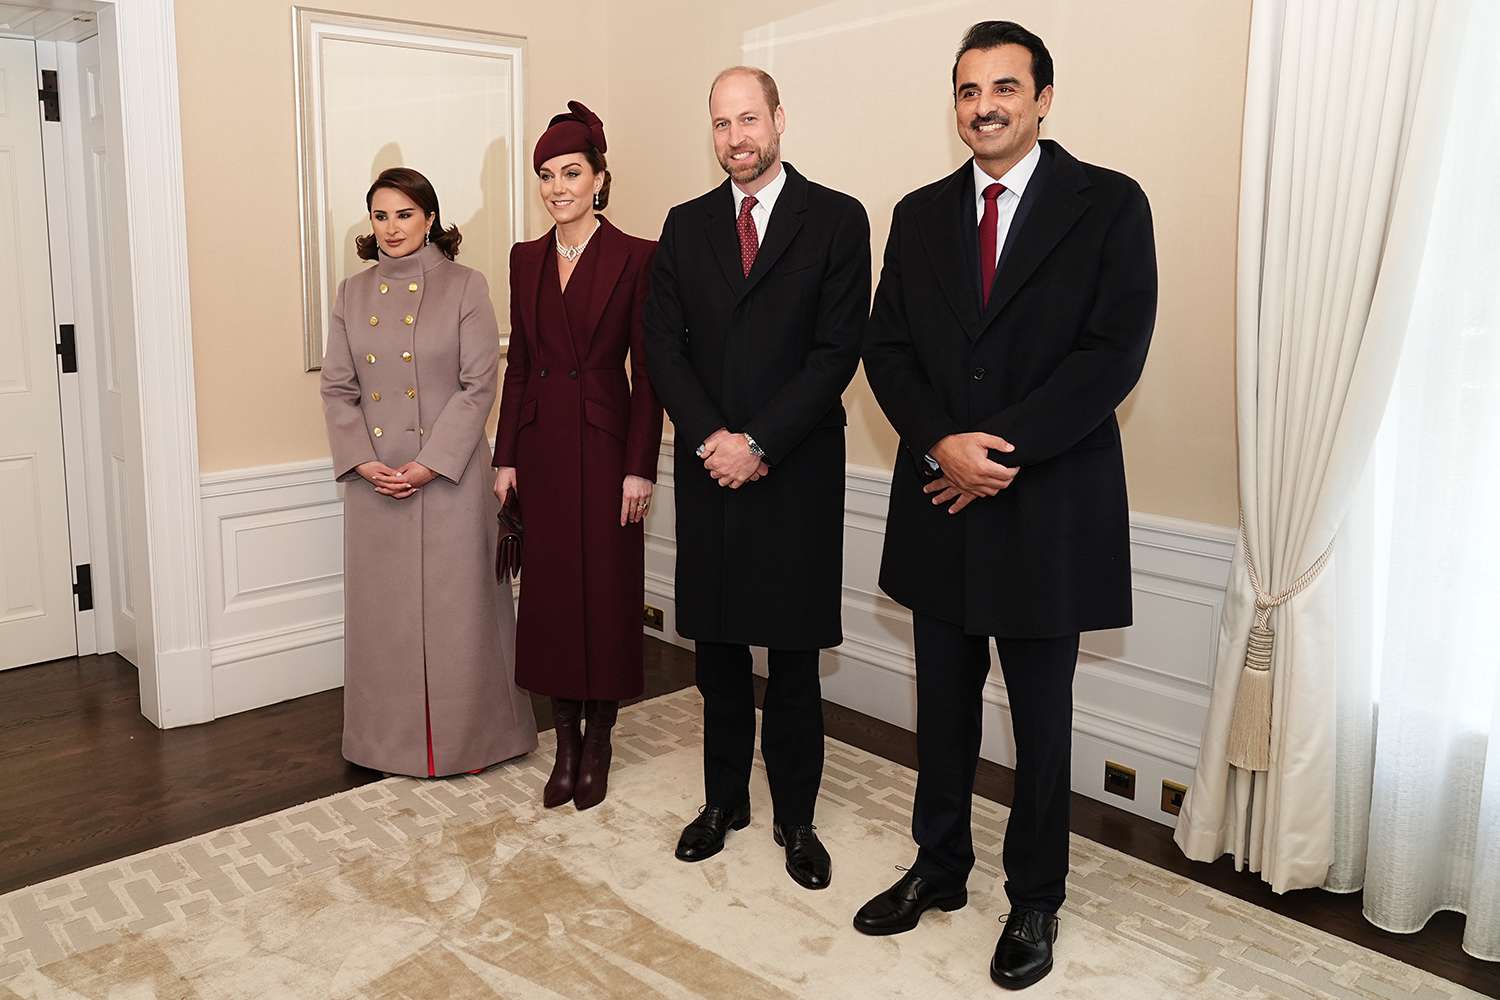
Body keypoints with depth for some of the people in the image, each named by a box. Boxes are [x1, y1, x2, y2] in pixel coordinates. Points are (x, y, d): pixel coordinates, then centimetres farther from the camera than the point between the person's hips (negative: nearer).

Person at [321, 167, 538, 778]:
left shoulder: (465, 287, -3)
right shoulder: (353, 294, 9)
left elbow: (478, 386, -8)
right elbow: (337, 388, 7)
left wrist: (429, 464, -15)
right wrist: (362, 461, -7)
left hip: (449, 476, -4)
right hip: (375, 482, 4)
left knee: (456, 606, 4)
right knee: (383, 608, 11)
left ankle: (465, 736, 19)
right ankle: (390, 739, 26)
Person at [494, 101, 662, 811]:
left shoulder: (635, 258, -6)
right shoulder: (526, 259, 9)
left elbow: (646, 372, -8)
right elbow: (518, 363, 11)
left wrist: (640, 468, -12)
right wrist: (506, 457, 6)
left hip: (605, 444, -4)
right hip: (541, 447, 5)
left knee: (607, 590, 4)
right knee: (549, 592, 9)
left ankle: (597, 745, 20)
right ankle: (565, 746, 23)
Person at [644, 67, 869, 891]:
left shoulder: (836, 219, -1)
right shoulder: (685, 226, 10)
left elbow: (838, 349, -8)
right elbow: (662, 345, 4)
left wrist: (759, 443, -14)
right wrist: (710, 438, -10)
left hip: (794, 474, -3)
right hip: (708, 470, 3)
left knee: (793, 655, 6)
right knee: (717, 649, 11)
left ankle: (795, 816, 21)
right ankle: (723, 799, 27)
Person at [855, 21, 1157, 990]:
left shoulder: (1109, 204, -4)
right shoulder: (920, 215, 8)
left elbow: (1115, 351, -12)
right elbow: (887, 349, 3)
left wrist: (1001, 448, -18)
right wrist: (943, 443, -14)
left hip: (1049, 506, -3)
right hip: (940, 506, 4)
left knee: (1042, 720, 10)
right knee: (944, 707, 16)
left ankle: (1035, 901, 28)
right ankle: (939, 868, 34)